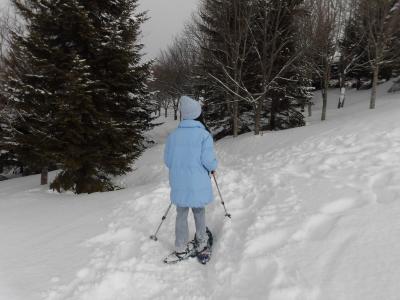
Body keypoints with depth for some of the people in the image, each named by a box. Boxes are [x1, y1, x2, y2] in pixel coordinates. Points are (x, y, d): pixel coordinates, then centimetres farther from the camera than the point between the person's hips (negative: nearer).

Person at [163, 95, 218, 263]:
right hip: (198, 184, -2)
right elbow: (208, 160, -17)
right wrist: (213, 167, 6)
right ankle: (201, 244, 31)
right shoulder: (204, 134, -14)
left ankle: (181, 249, 22)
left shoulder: (173, 135, -4)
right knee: (199, 212, 18)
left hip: (178, 184, 2)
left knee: (181, 214, 16)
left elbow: (167, 160, 1)